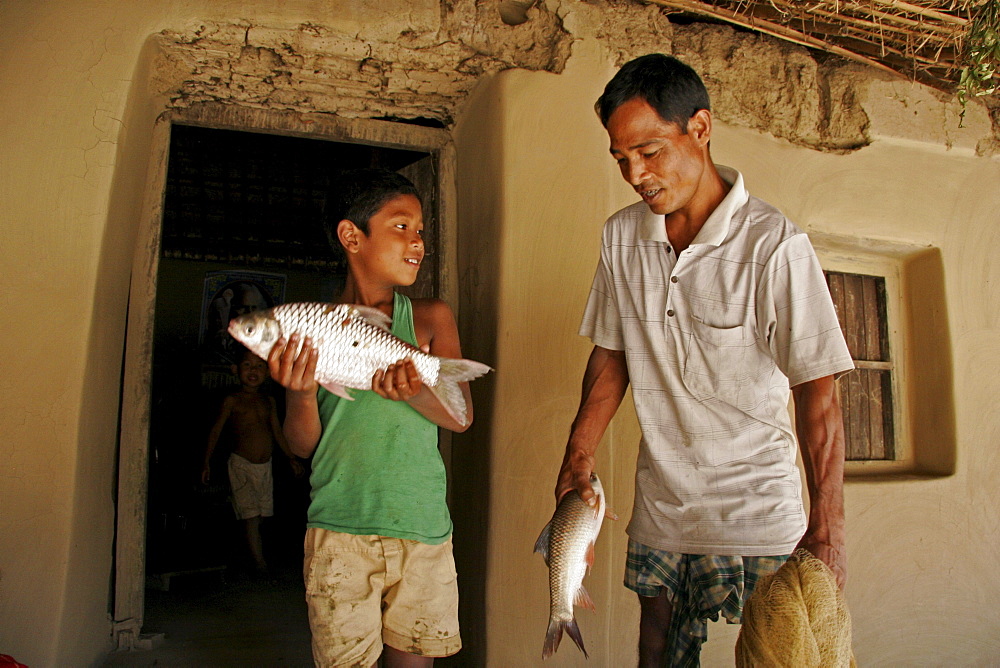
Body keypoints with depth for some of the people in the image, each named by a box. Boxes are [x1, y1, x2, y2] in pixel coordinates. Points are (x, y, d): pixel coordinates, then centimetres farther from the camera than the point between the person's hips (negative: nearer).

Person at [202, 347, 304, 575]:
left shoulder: (269, 401, 10)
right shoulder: (232, 400, -3)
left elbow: (277, 432, 16)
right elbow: (215, 430, 1)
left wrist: (291, 458, 16)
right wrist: (206, 462, -2)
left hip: (265, 465, 5)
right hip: (241, 464, -5)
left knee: (260, 516, 8)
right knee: (251, 517, -9)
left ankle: (259, 560, 16)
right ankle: (260, 564, -8)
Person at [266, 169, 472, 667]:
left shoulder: (431, 318, 3)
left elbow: (461, 416, -5)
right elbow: (303, 445, 2)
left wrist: (412, 393, -25)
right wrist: (302, 393, -19)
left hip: (422, 527, 1)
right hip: (338, 528, 0)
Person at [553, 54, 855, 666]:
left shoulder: (774, 244, -14)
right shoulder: (621, 236, 2)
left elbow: (818, 391, -13)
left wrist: (827, 529, -15)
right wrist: (580, 454, 1)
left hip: (756, 513, -4)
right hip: (658, 511, 5)